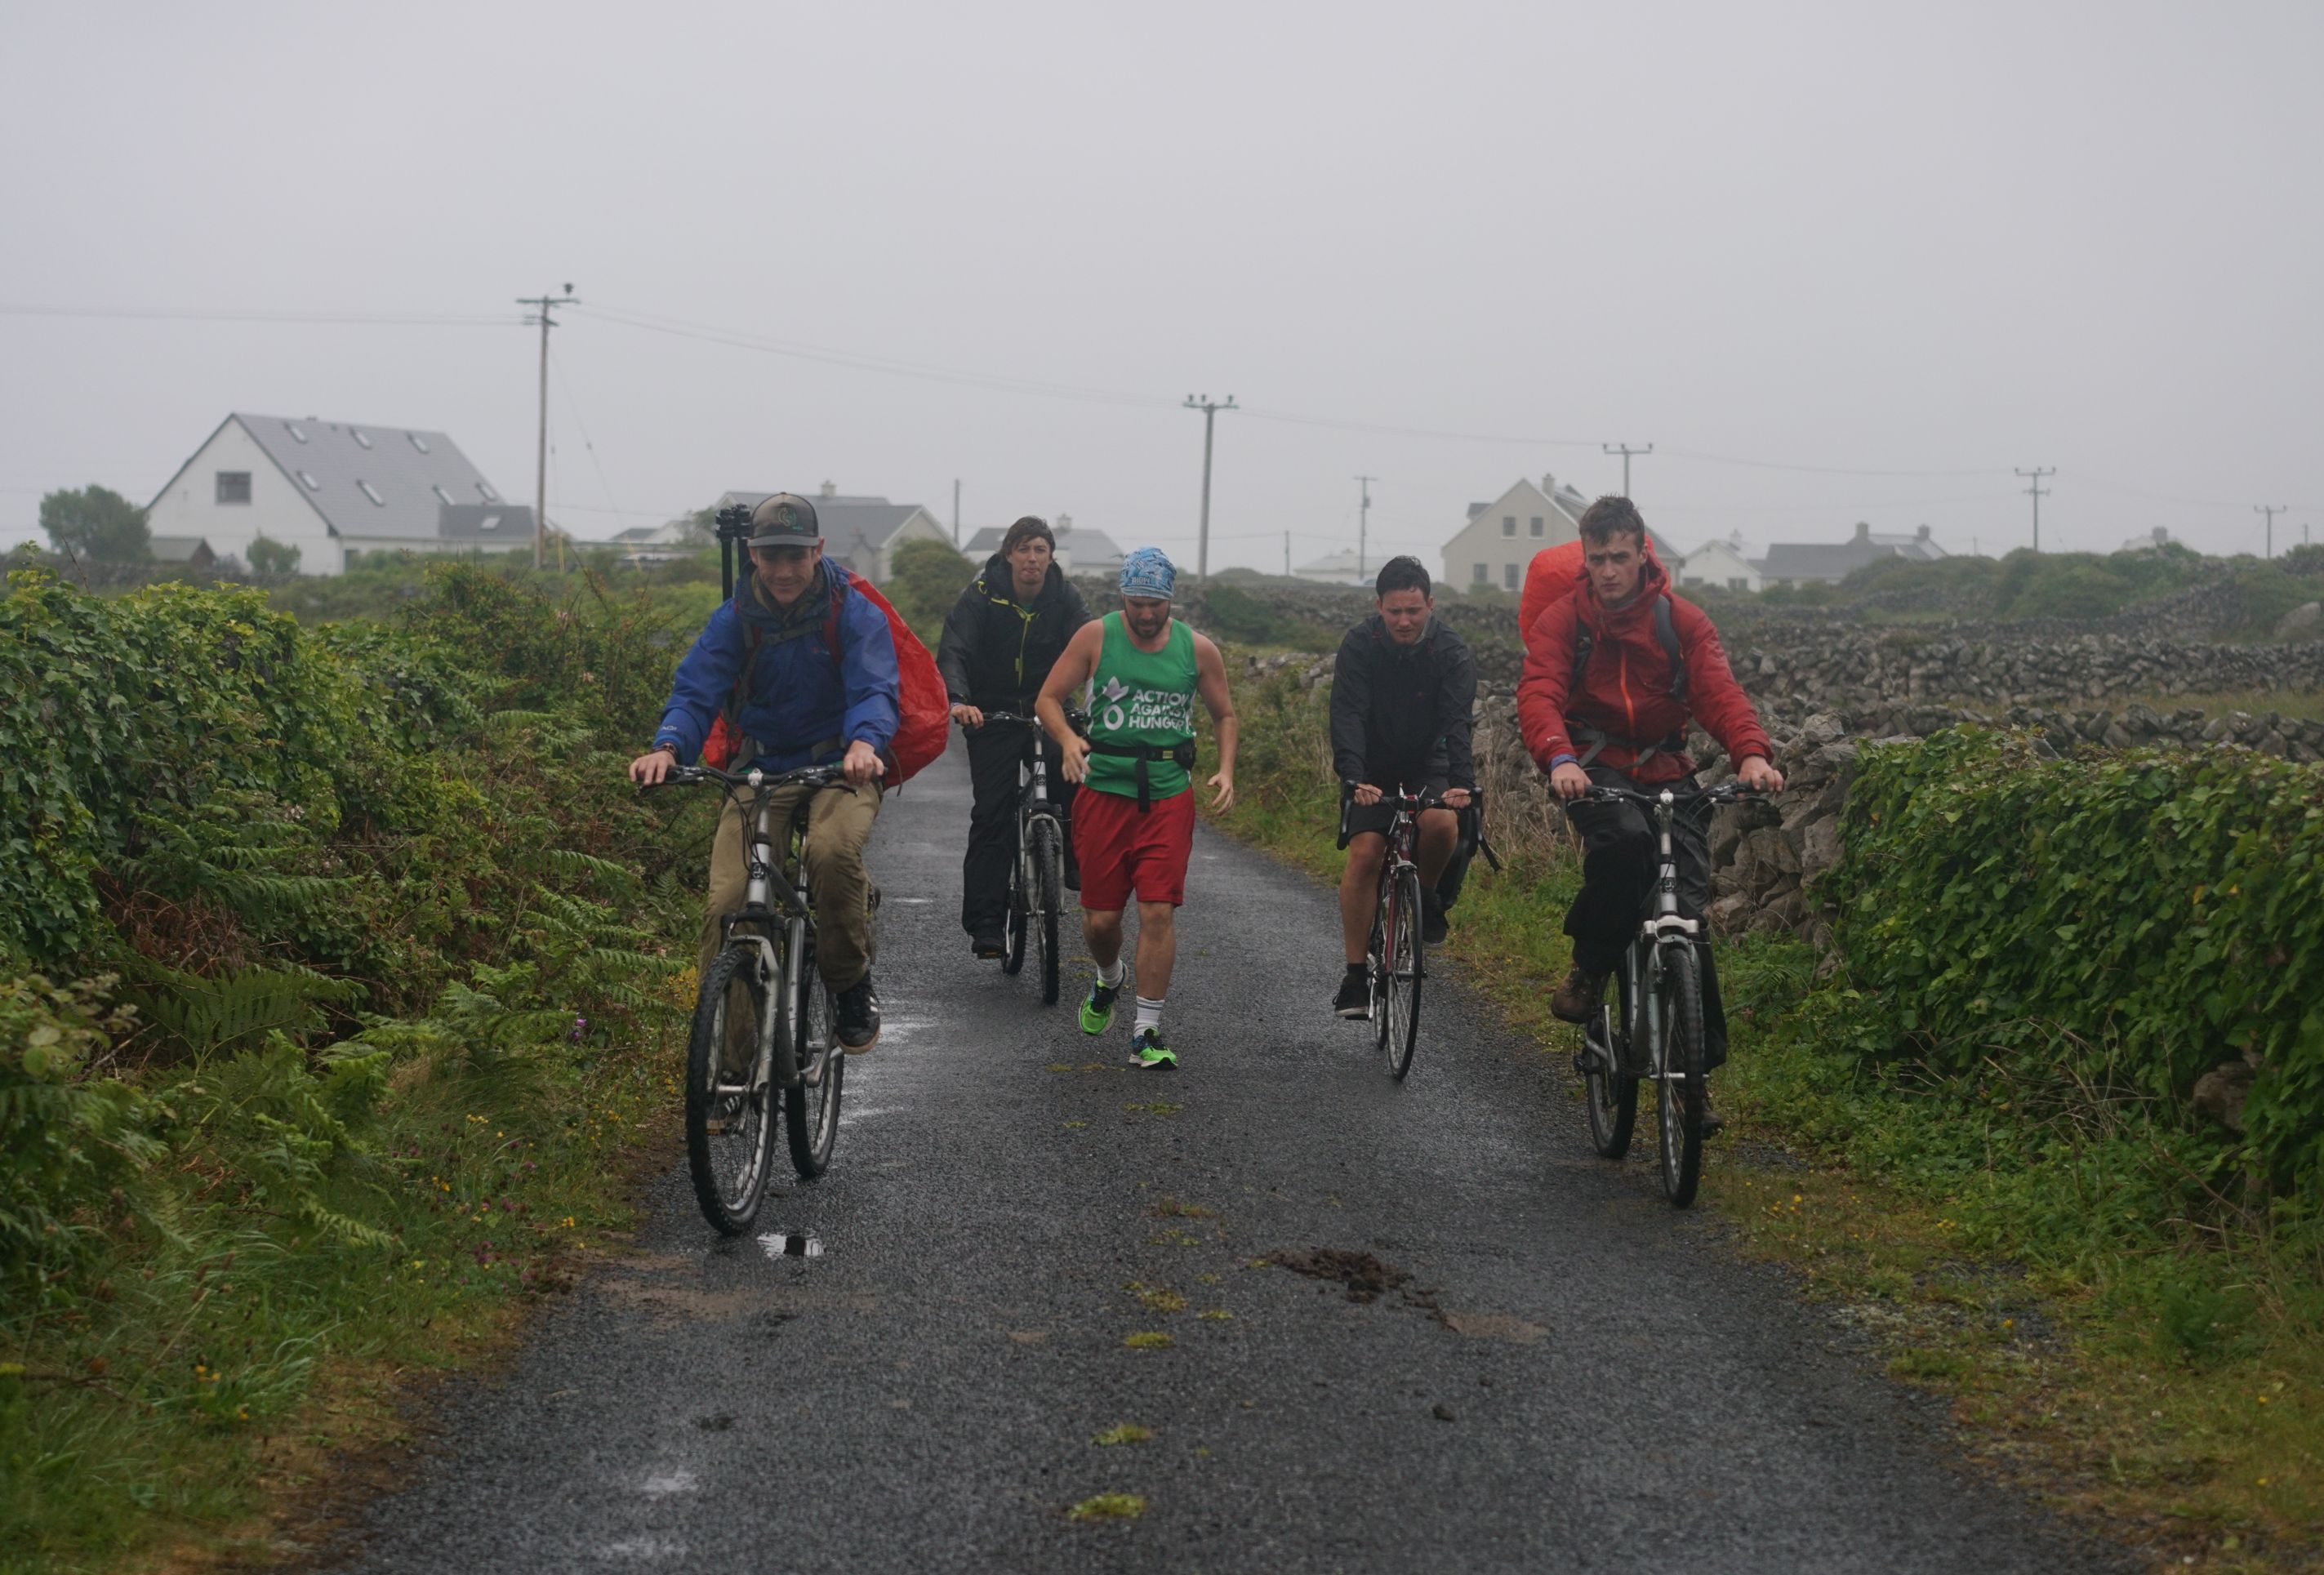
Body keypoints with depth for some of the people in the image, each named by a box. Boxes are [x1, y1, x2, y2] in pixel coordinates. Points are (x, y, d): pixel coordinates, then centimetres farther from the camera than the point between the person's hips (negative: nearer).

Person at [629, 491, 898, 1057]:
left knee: (833, 850, -37)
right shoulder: (735, 618, -1)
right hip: (761, 769, 2)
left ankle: (851, 984, -12)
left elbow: (875, 689, -21)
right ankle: (728, 1059, -4)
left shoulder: (854, 612, -8)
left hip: (839, 767, -2)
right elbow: (696, 691, -9)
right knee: (725, 904, -16)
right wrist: (666, 747, -32)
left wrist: (864, 742, -45)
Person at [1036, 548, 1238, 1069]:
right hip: (1105, 788, 0)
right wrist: (1068, 739, -19)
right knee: (1100, 917, 3)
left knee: (1158, 911, -9)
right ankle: (1108, 982, 38)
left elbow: (1224, 714, 14)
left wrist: (1225, 770, -3)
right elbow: (1049, 698, 1)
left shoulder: (1197, 649, 2)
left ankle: (1147, 1031, -1)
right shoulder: (1096, 637, -2)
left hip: (1169, 795, 0)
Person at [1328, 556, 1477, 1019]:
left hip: (1426, 768, 0)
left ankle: (1424, 893, 2)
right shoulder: (1360, 646, -15)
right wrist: (1354, 778, -42)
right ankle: (1356, 973, -7)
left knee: (1442, 825, -30)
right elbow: (1347, 716, -25)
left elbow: (1457, 722, -25)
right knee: (1364, 854, -15)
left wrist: (1462, 783, -42)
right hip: (1372, 771, 0)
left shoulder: (1453, 654, -15)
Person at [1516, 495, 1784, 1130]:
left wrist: (1752, 753, -32)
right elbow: (1539, 694, -18)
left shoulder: (1682, 620, 2)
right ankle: (1588, 970, -13)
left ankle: (1696, 1067, 2)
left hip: (1666, 773, 2)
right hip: (1593, 769, -2)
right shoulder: (1562, 619, -3)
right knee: (1623, 840, -36)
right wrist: (1559, 758, -40)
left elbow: (1718, 690, -11)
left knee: (1689, 914, -8)